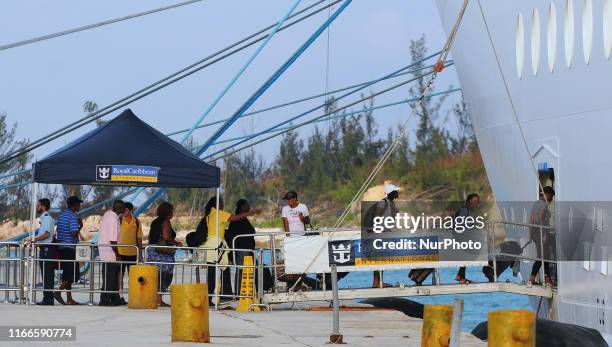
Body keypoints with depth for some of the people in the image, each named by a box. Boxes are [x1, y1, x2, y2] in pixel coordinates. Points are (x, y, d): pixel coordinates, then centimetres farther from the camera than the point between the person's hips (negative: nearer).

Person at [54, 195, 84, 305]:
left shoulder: (61, 214, 14)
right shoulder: (73, 216, -13)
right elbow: (74, 233, -22)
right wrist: (80, 226, -4)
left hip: (61, 247, 9)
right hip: (70, 248, -9)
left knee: (67, 274, 10)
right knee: (73, 274, -5)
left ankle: (69, 299, 11)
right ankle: (58, 291, -17)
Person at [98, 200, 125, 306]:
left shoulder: (107, 214, 7)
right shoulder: (114, 219, -21)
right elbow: (112, 240, -22)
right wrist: (117, 255, -17)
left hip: (103, 249, 9)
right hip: (110, 253, -9)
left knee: (114, 277, 15)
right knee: (109, 277, -3)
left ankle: (115, 299, 21)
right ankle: (105, 300, 1)